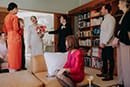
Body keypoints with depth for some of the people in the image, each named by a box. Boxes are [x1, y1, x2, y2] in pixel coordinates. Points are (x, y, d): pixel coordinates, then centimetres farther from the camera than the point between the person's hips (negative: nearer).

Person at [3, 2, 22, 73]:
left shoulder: (6, 17, 14)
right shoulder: (14, 17, -9)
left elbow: (4, 29, 17)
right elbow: (16, 28, -17)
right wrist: (21, 29, 1)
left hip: (9, 37, 8)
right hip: (15, 37, -8)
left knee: (11, 53, 12)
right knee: (15, 53, -2)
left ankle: (11, 69, 21)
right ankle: (14, 69, 5)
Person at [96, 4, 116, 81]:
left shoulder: (111, 18, -9)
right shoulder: (105, 19, 18)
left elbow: (110, 32, -17)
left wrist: (104, 42, -18)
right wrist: (101, 42, 12)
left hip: (108, 44, -9)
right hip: (104, 44, 9)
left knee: (110, 59, 1)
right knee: (104, 59, 15)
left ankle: (110, 75, 11)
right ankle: (104, 73, 28)